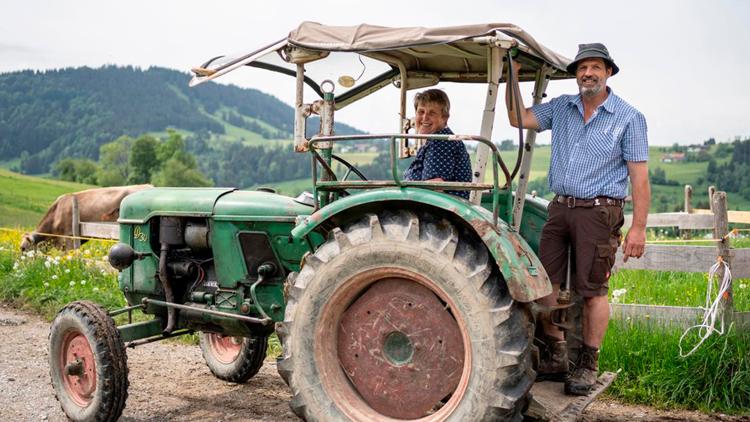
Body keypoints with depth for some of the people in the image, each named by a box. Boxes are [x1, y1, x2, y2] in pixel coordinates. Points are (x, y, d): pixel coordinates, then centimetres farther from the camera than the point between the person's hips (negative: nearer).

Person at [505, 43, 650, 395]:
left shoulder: (629, 118, -1)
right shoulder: (560, 108, 12)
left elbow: (639, 176, -5)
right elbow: (518, 118, 8)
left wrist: (638, 228, -10)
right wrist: (513, 76, -2)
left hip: (599, 212, -5)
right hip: (559, 208, 5)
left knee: (593, 291, 0)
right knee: (545, 283, 4)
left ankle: (588, 366, 14)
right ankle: (556, 356, 19)